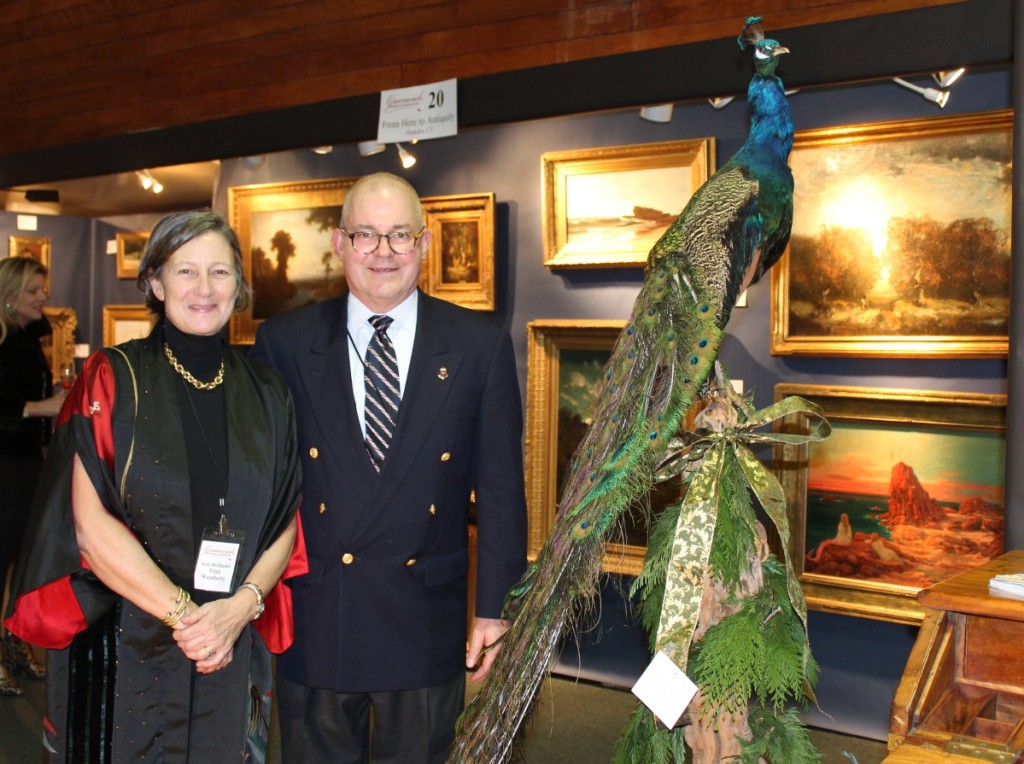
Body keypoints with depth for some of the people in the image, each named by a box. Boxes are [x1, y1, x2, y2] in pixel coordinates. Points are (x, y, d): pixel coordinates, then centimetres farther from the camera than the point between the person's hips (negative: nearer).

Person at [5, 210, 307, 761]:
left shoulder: (265, 394, 4)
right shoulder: (111, 379, -5)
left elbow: (286, 522, 2)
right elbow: (91, 523, -13)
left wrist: (240, 607, -14)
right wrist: (183, 613, -17)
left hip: (234, 649, 3)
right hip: (125, 651, -2)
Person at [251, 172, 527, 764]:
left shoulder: (481, 347, -2)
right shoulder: (283, 343, -1)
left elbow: (501, 488, -1)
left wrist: (496, 608, -3)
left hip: (427, 623, 0)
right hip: (311, 622, 0)